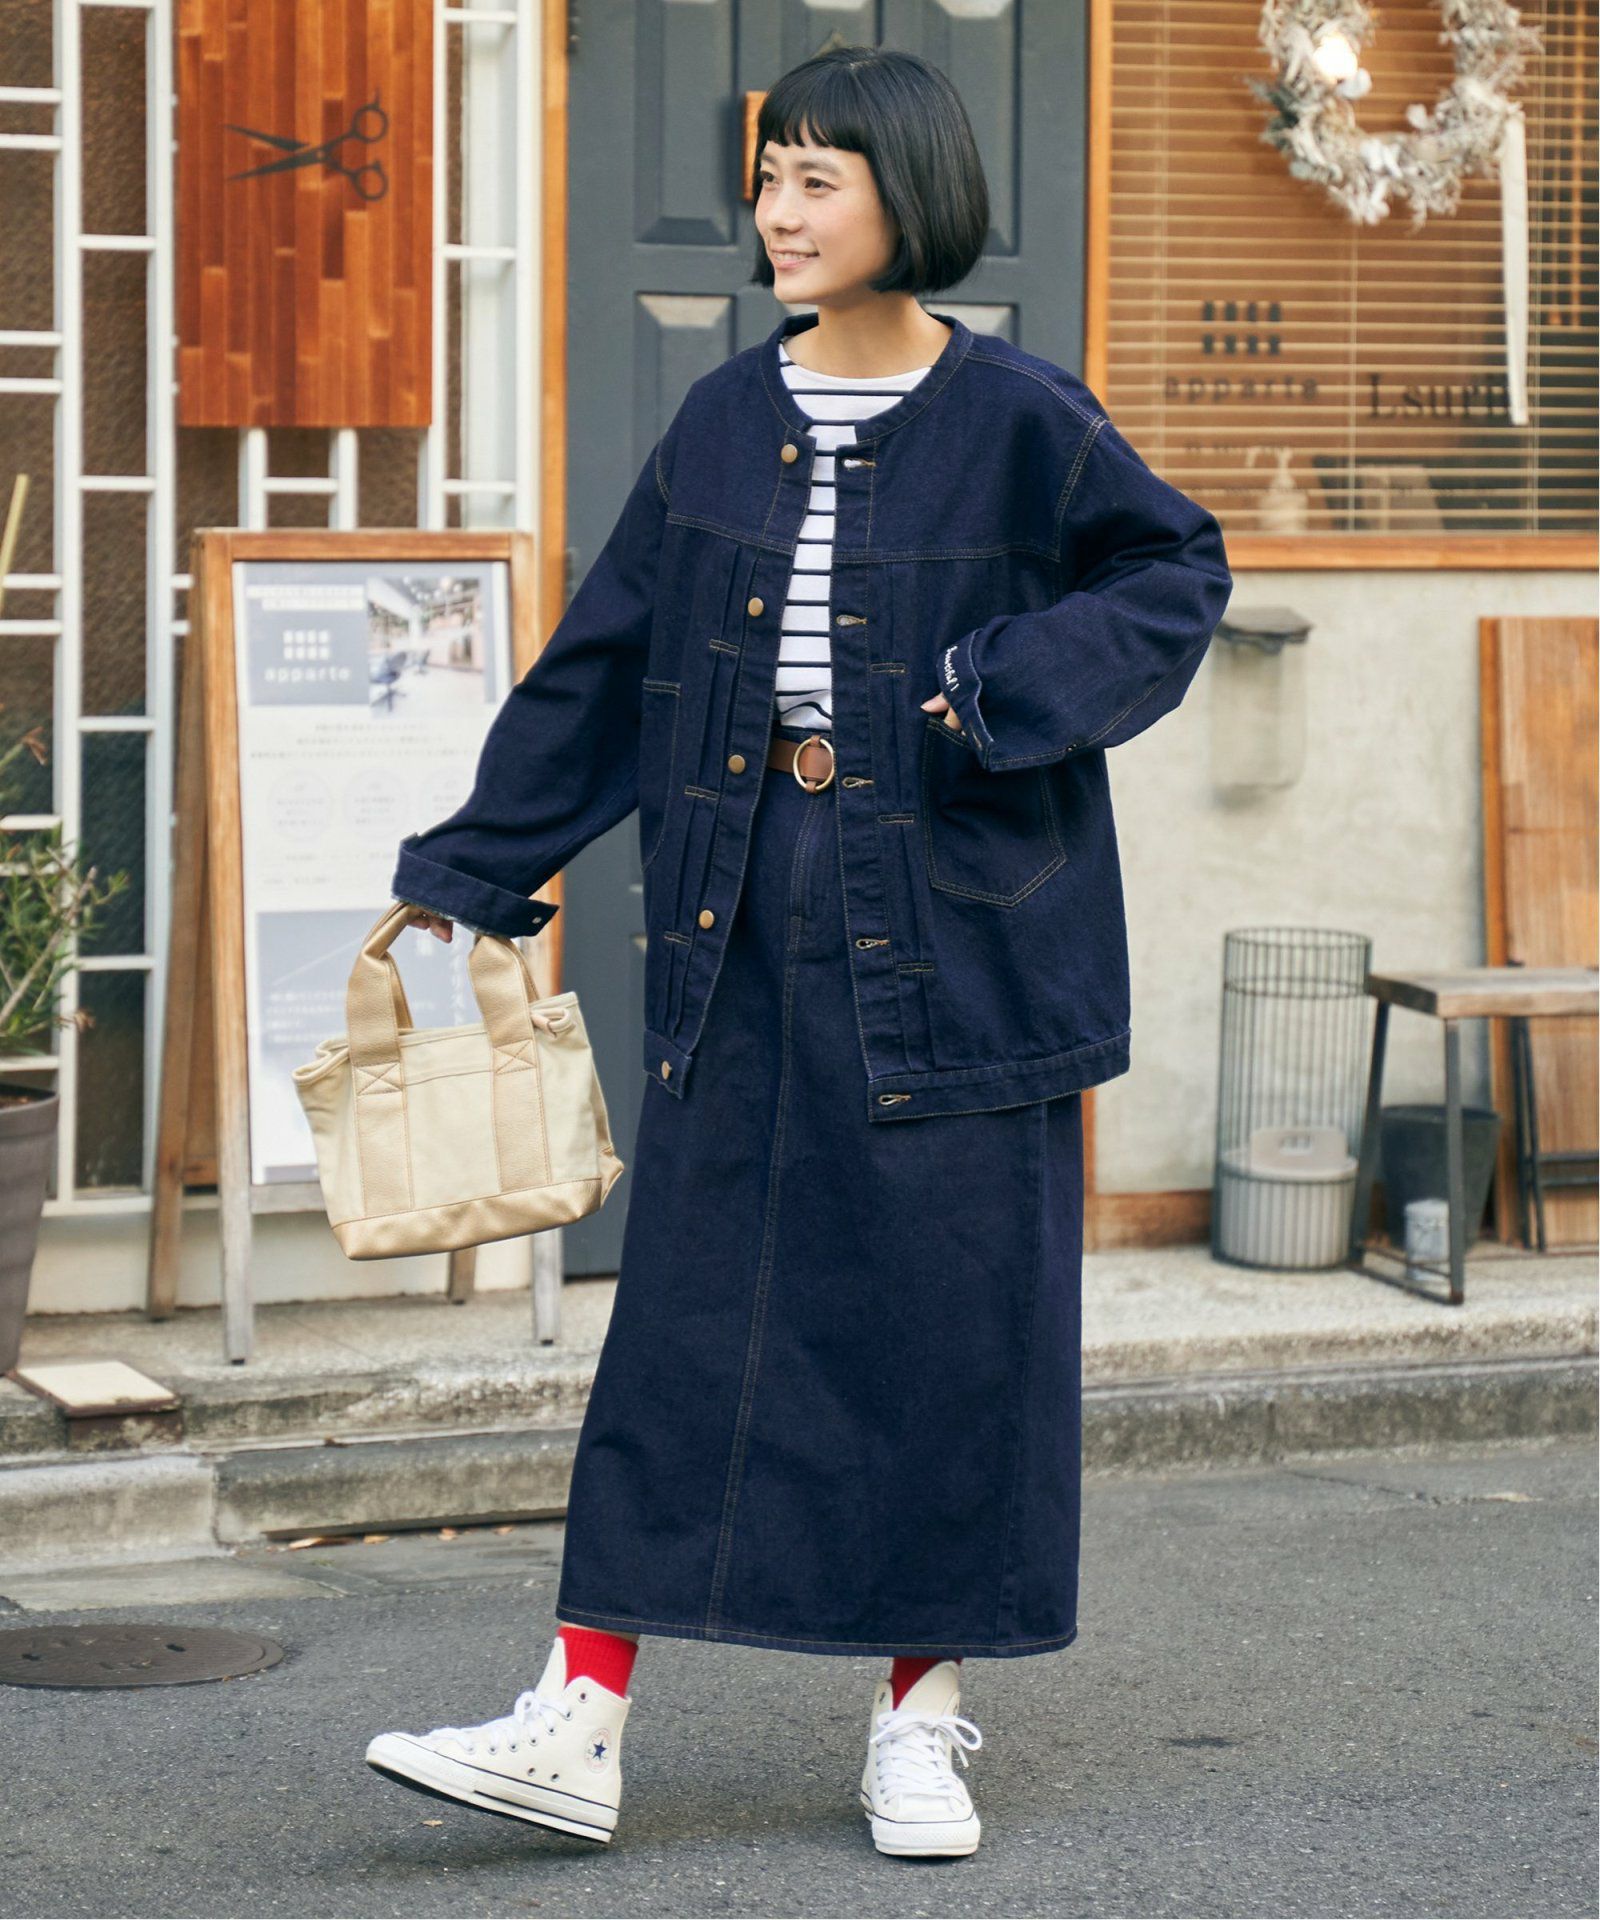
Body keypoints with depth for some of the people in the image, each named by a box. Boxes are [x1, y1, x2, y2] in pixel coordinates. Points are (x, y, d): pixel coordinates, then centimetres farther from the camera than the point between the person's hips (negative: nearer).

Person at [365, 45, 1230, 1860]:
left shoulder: (1014, 415, -5)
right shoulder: (730, 417, 7)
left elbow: (1177, 572, 3)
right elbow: (602, 667, 11)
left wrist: (1019, 694, -13)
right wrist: (466, 870, 11)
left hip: (947, 915, -3)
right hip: (750, 919, 4)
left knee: (947, 1304, 2)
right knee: (690, 1302, 2)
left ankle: (921, 1714, 16)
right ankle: (581, 1722, 1)